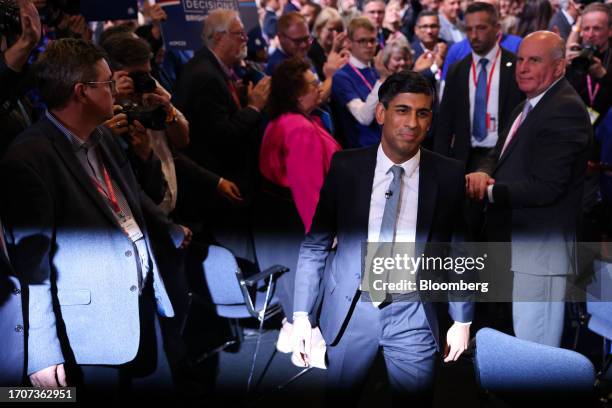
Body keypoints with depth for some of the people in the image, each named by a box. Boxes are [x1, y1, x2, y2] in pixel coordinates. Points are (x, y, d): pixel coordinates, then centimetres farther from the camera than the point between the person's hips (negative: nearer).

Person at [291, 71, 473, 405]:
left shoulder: (448, 175, -4)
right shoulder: (346, 166, -5)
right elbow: (315, 244, -2)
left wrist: (462, 320, 7)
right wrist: (302, 315, -6)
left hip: (412, 314, 0)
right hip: (350, 309, 0)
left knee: (415, 397, 10)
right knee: (338, 399, 14)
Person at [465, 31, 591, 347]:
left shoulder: (566, 110, -17)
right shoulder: (528, 107, 16)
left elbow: (546, 187, -23)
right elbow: (499, 156, 16)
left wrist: (488, 191, -16)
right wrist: (483, 173, -7)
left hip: (540, 251, -10)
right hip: (516, 245, 10)